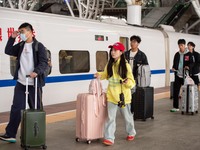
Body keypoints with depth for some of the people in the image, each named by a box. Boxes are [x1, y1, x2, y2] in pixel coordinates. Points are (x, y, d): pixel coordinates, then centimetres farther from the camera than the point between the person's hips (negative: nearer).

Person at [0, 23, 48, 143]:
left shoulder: (39, 46, -7)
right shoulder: (20, 46, 12)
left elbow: (44, 63, -14)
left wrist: (36, 71, -31)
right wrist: (12, 38, 3)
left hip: (34, 84, -5)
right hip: (20, 83, 5)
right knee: (16, 108, 2)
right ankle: (10, 134, 4)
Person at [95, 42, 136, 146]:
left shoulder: (126, 66, -12)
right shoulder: (109, 65, 2)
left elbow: (132, 82, -10)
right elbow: (106, 75, 20)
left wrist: (127, 82, -31)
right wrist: (100, 75, 0)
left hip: (123, 95, -3)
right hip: (112, 95, 3)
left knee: (127, 116, 14)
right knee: (111, 118, 1)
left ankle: (131, 133, 36)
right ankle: (109, 138, 3)